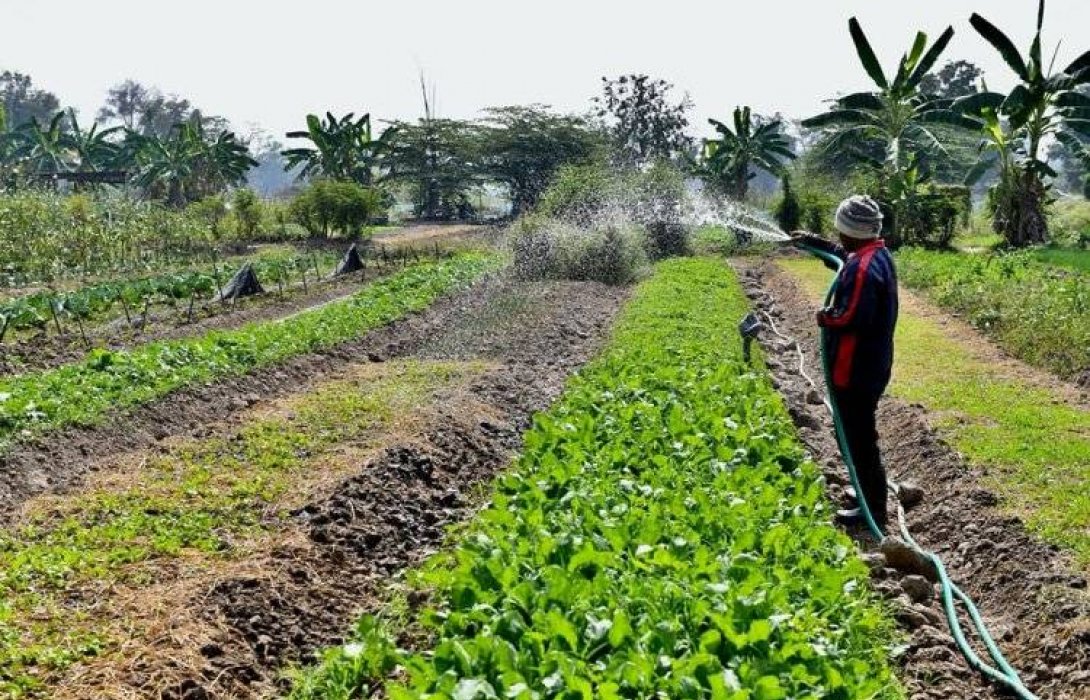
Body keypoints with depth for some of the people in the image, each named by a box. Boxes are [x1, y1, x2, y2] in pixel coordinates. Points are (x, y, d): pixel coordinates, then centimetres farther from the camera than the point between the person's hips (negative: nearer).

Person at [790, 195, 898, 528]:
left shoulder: (862, 268, -25)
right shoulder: (878, 254, 7)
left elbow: (851, 317, -30)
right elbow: (844, 254, 28)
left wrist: (826, 318, -12)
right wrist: (812, 241, 30)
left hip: (855, 370, -10)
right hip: (873, 363, 10)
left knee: (859, 438, 0)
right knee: (862, 432, 23)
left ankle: (873, 509, 10)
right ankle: (869, 494, 36)